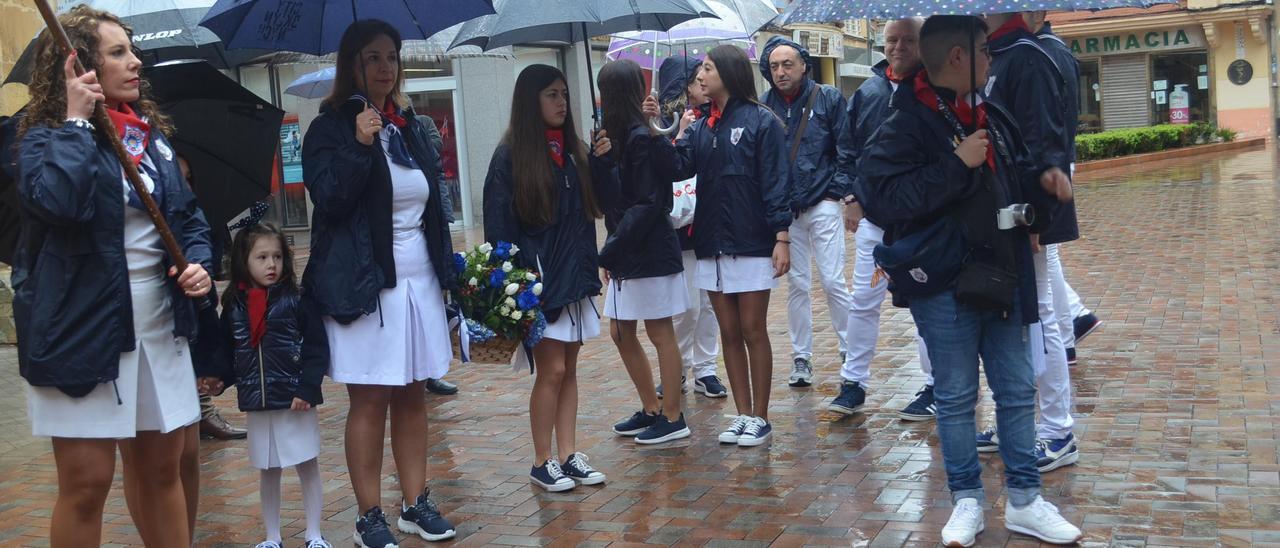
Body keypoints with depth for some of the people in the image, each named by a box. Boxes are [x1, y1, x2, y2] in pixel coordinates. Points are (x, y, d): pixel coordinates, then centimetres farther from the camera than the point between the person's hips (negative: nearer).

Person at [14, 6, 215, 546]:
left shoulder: (152, 133, 10)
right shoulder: (45, 137, -6)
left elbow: (188, 213, 17)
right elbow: (58, 202, -28)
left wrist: (198, 261, -3)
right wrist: (77, 121, -18)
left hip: (160, 327, 5)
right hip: (83, 329, -5)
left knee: (162, 470, 13)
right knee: (86, 482, 1)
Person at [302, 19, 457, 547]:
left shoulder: (409, 125, 13)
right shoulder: (329, 128, -3)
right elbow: (328, 200, -15)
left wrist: (443, 268, 17)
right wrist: (360, 146, -23)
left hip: (418, 280, 5)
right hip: (364, 285, -5)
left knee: (412, 396, 9)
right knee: (369, 401, 0)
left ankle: (416, 504, 19)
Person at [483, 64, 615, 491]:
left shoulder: (575, 150, 9)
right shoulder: (511, 156, -7)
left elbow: (600, 203, 8)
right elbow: (498, 223, -9)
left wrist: (602, 160, -5)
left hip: (575, 275, 6)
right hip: (537, 277, -6)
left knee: (568, 369, 10)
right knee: (551, 370, -3)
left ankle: (568, 456, 17)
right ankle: (542, 463, 9)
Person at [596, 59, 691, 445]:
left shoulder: (641, 139, -16)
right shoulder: (620, 137, 11)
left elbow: (647, 205, -20)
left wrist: (610, 251, -20)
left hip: (650, 253, -9)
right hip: (628, 254, 9)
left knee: (660, 334, 1)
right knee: (621, 334, 13)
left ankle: (672, 418, 12)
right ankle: (652, 410, 26)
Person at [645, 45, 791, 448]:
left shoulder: (761, 122, -5)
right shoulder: (700, 127, 12)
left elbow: (775, 183, -9)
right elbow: (677, 167, -2)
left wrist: (781, 237, -14)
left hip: (752, 244, -6)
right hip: (712, 244, 6)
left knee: (753, 331, 1)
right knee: (729, 333, 10)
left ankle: (759, 419, 11)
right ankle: (743, 415, 18)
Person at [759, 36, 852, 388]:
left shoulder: (828, 99, -1)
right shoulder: (764, 106, 4)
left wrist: (843, 190, -8)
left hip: (822, 204, -2)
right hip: (783, 209, 2)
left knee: (833, 281, -4)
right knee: (796, 284, 8)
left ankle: (850, 349, 11)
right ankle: (801, 357, 16)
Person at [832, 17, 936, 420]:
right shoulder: (867, 93, 5)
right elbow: (847, 150, 13)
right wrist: (851, 197, 5)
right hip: (872, 217, 4)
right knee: (863, 302, 7)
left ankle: (934, 388, 17)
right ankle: (853, 383, 18)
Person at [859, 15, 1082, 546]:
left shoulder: (993, 117, 10)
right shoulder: (905, 125, -13)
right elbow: (887, 198, -22)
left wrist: (1043, 179, 2)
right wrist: (957, 165, -23)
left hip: (1000, 277, 7)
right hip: (943, 284, -6)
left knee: (1017, 391, 12)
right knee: (955, 398, 7)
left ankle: (1023, 501, 24)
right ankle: (967, 502, 22)